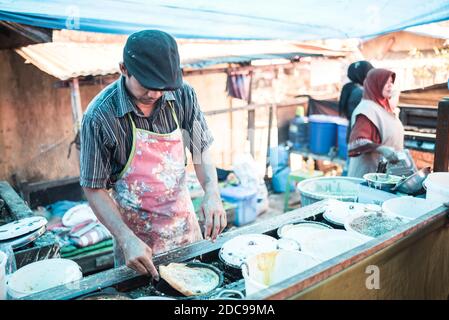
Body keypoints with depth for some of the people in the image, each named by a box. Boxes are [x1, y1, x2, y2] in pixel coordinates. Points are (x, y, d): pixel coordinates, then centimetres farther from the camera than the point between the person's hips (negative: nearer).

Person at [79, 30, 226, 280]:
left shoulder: (183, 95, -12)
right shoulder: (100, 116, -21)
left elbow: (202, 149, -3)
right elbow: (94, 188, -15)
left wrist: (212, 193, -20)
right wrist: (126, 239, -24)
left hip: (185, 224, 4)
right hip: (137, 234, -3)